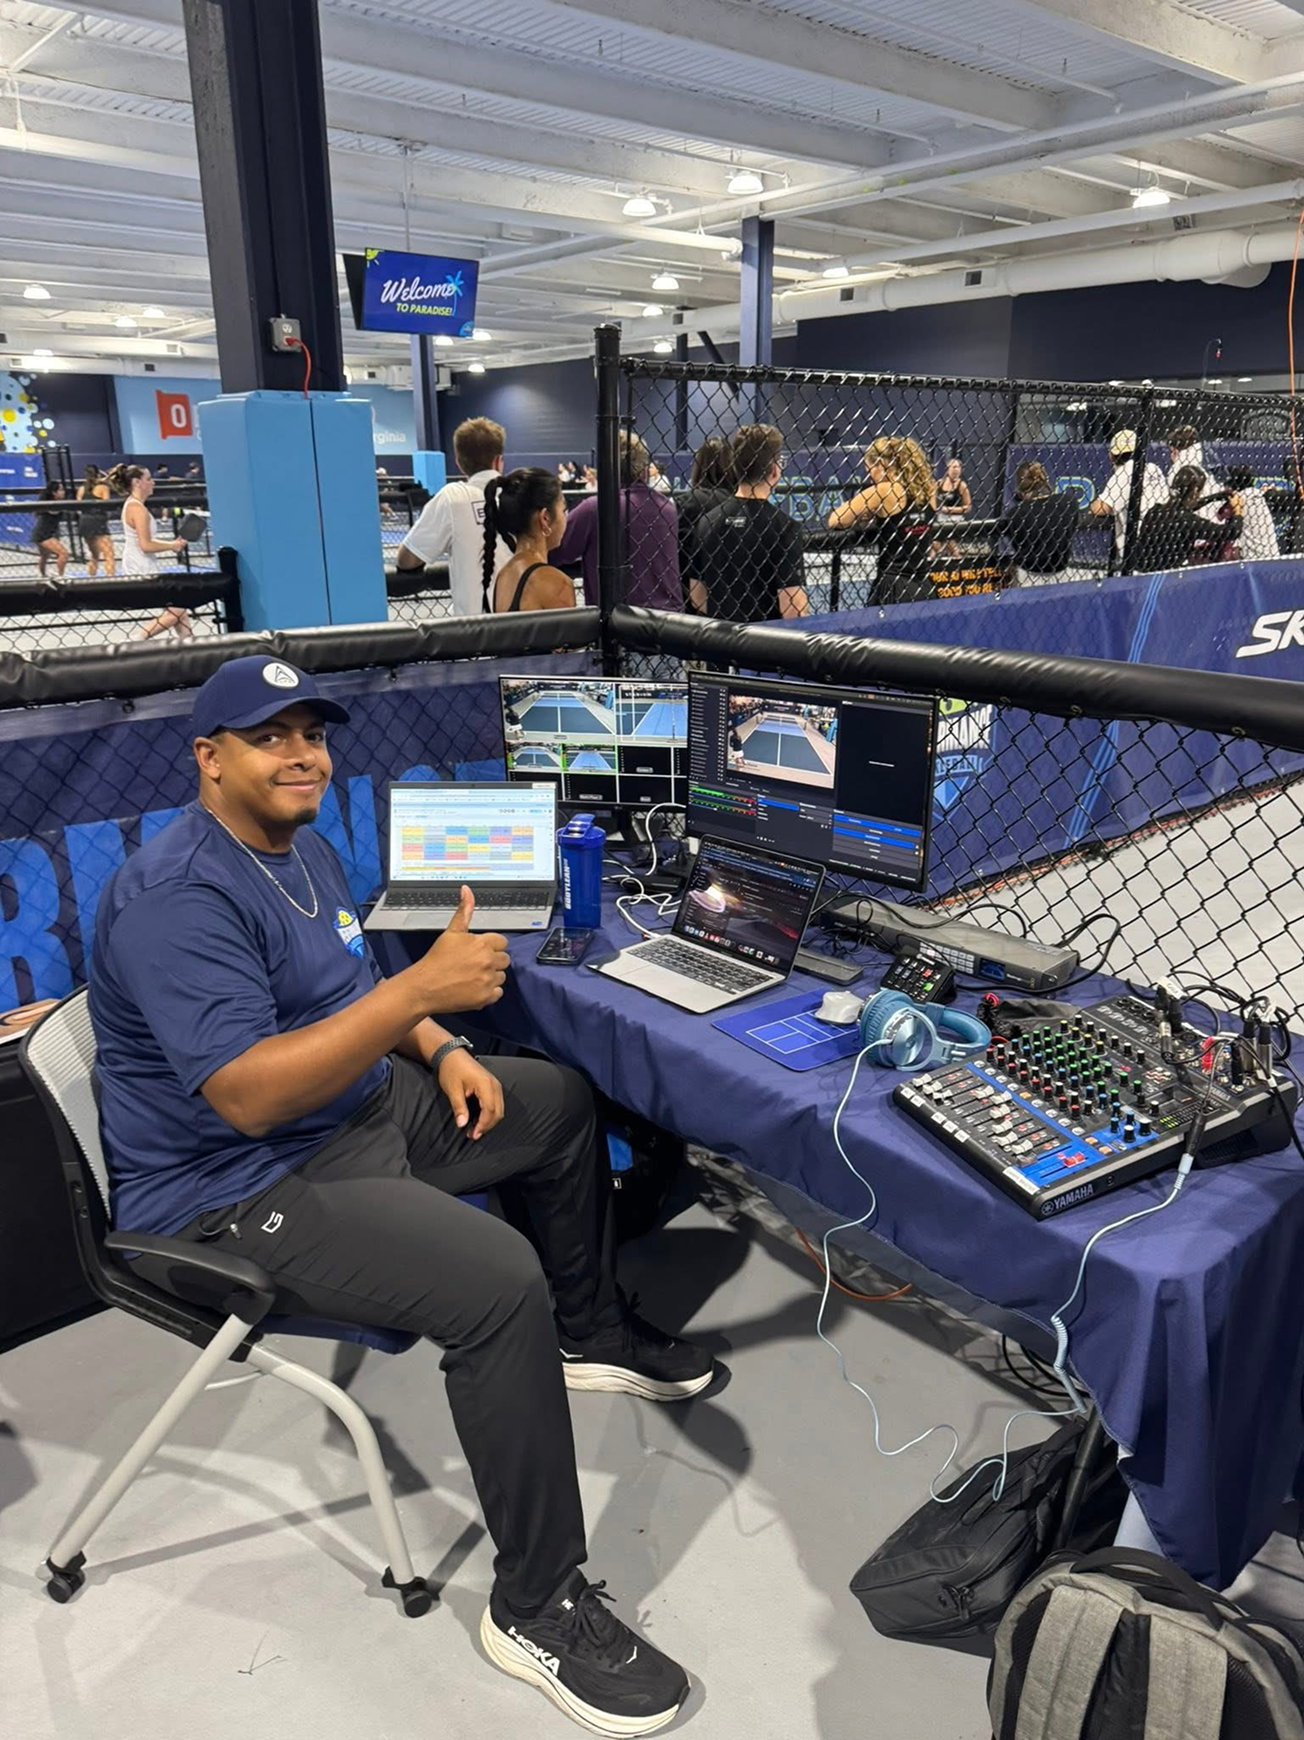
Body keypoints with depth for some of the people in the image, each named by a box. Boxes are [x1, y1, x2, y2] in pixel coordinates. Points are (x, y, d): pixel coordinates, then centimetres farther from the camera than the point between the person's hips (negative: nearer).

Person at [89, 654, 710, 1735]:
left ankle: (592, 1333, 33)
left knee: (559, 1100, 15)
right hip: (231, 1198, -10)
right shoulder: (178, 896, -24)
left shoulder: (304, 849, 8)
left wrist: (442, 1051, 1)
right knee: (500, 1281, -28)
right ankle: (537, 1610, -7)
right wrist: (423, 988, -38)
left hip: (357, 1112, 10)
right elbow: (248, 1096, -32)